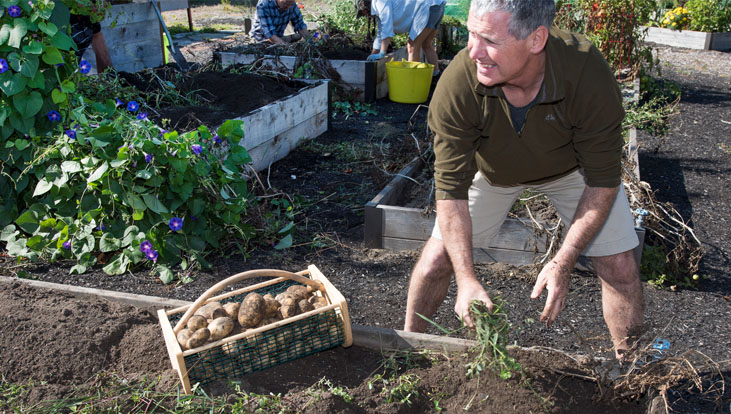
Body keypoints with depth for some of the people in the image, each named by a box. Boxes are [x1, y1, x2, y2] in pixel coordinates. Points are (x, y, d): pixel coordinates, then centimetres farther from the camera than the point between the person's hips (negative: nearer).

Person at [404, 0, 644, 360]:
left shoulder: (589, 76, -38)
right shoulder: (457, 84, -37)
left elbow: (603, 180, -27)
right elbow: (451, 188, -30)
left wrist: (563, 262, -33)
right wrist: (466, 278, -36)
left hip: (572, 167, 0)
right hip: (490, 168, 0)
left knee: (619, 267, -5)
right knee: (440, 254, -5)